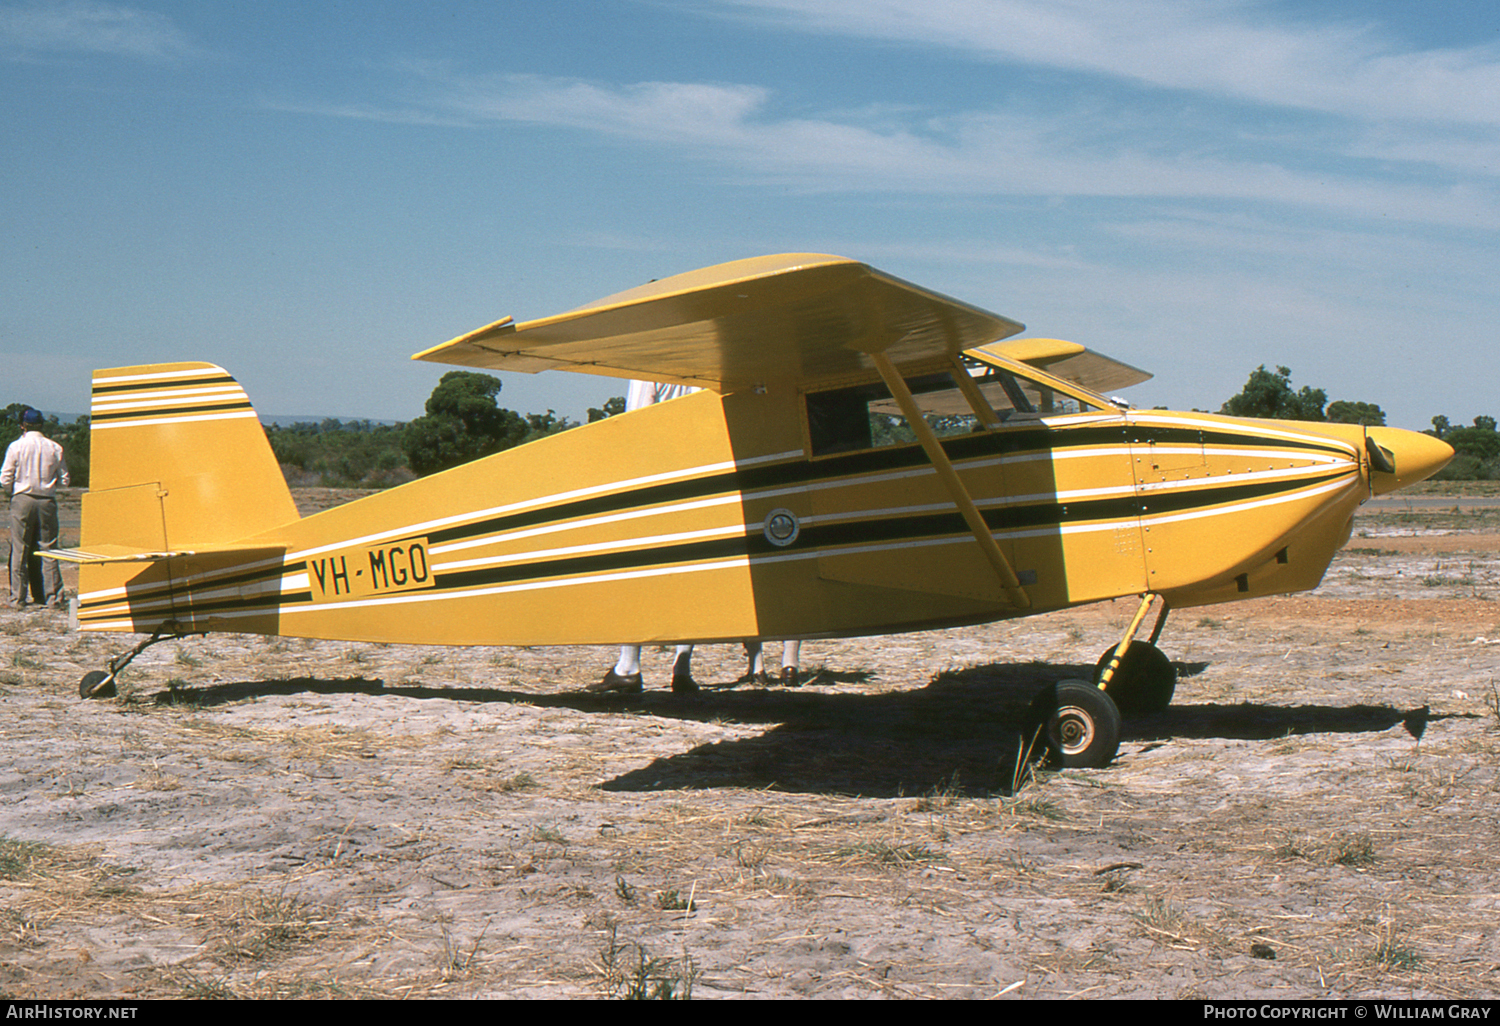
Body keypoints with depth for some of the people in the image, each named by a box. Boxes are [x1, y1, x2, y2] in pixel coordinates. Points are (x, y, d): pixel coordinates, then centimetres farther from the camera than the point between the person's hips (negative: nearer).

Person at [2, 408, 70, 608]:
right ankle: (53, 596, 5)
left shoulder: (16, 446, -4)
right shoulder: (55, 448, 1)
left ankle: (18, 597, 5)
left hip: (22, 500, -2)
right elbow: (64, 480, 5)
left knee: (19, 549, 4)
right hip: (47, 501, 2)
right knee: (48, 549, 6)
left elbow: (5, 480, -4)